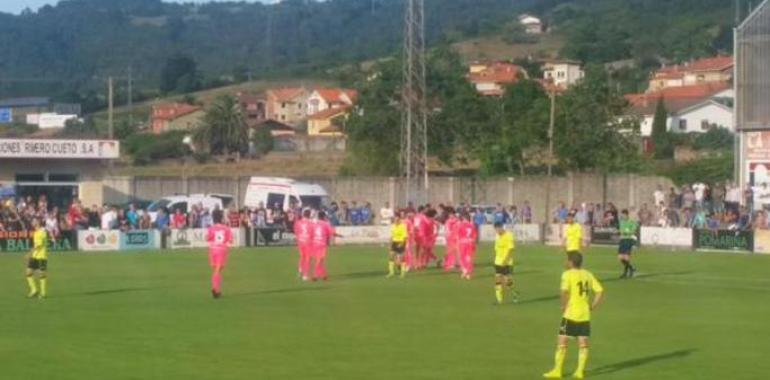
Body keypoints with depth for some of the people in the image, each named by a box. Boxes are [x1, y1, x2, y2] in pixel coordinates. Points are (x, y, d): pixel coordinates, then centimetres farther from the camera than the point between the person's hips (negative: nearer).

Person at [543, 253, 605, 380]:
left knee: (562, 343, 2)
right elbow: (600, 291, 3)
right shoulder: (588, 275, 8)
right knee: (583, 344, 9)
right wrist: (592, 306, 8)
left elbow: (565, 291, -24)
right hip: (585, 315, 5)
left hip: (571, 314, -5)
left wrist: (564, 306, -10)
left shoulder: (567, 274, -8)